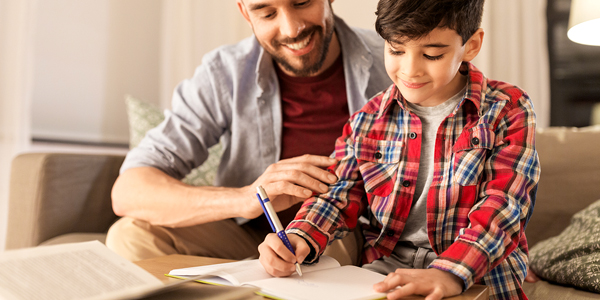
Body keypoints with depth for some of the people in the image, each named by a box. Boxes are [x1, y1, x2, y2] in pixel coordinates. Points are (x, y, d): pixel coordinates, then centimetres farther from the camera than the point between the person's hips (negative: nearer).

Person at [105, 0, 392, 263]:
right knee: (132, 236, -18)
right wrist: (243, 199, -36)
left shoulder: (388, 60, -11)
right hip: (250, 235, 2)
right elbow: (127, 191, -18)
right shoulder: (224, 74, -12)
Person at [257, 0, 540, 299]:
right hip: (385, 267, 0)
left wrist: (450, 272, -32)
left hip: (478, 275, 1)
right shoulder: (369, 118, 3)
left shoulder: (508, 110, -5)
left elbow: (502, 205, -16)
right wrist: (300, 238, -19)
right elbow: (341, 193, 2)